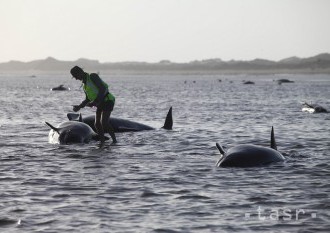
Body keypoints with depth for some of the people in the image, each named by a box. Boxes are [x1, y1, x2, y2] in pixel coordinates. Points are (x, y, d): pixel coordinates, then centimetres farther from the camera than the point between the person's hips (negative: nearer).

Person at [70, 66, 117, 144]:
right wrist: (79, 106, 5)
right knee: (97, 124, 0)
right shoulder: (84, 84, 14)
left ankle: (114, 140, -14)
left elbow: (103, 88, -21)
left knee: (104, 123, -21)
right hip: (100, 104, 9)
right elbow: (88, 99, 21)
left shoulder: (93, 76, -11)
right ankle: (102, 142, 4)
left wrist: (94, 102, -25)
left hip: (107, 100, -9)